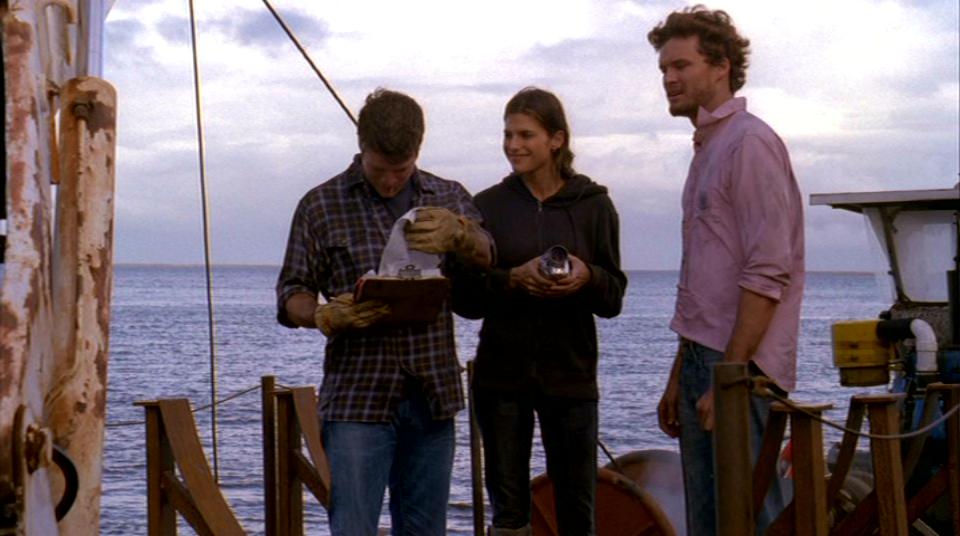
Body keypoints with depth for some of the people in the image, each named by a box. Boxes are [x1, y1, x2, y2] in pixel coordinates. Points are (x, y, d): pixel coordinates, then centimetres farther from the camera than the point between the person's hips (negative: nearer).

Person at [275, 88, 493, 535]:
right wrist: (327, 316, -19)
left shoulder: (450, 199, 11)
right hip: (357, 398, -3)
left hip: (433, 397, 3)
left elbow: (484, 259, -7)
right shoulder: (321, 205, 3)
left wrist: (458, 236, -31)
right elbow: (290, 296, 4)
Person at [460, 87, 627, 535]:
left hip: (570, 375, 0)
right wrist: (513, 279, -16)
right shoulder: (487, 206, 4)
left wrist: (587, 278, -17)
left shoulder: (593, 205, 3)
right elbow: (466, 298, 1)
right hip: (501, 374, 1)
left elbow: (614, 298, 4)